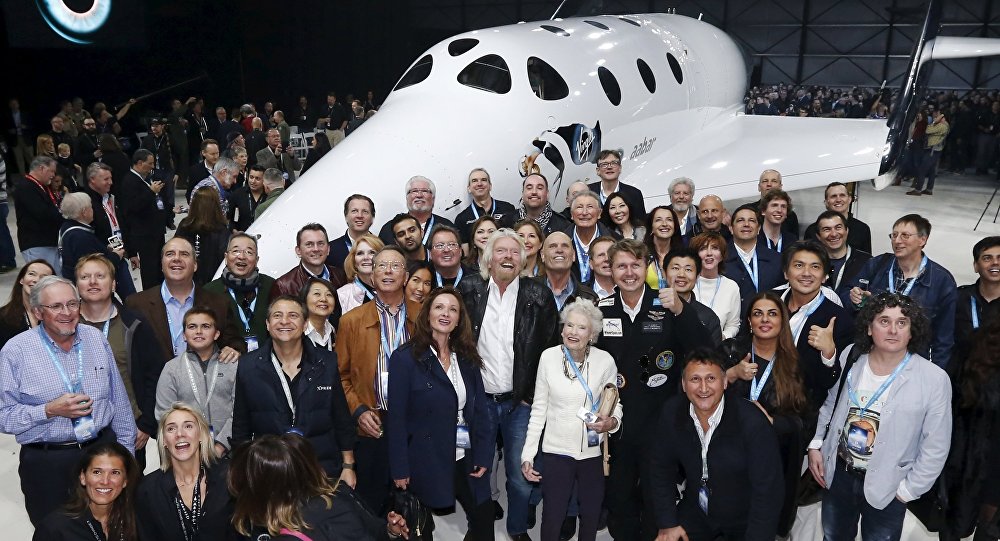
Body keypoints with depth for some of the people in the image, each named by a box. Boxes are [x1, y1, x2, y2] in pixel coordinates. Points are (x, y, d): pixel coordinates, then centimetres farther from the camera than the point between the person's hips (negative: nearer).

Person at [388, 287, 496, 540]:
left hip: (467, 461, 4)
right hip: (426, 462, -4)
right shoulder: (405, 358, -9)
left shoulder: (467, 358, 6)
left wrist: (484, 456, -2)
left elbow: (480, 410, 7)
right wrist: (400, 470, -12)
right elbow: (397, 417, -10)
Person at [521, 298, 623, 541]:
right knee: (552, 519, 5)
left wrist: (611, 422, -20)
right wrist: (527, 455, -2)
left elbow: (615, 405, 3)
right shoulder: (549, 357, -9)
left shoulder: (605, 361, -11)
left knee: (591, 517, 16)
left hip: (593, 452, 1)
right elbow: (539, 409, -1)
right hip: (556, 451, 0)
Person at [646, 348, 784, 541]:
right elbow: (662, 469, -3)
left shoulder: (753, 423, -27)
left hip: (744, 522, -3)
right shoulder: (670, 414, -15)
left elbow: (767, 491, -21)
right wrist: (667, 523, -5)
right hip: (695, 515, 3)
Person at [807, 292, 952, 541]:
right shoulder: (849, 360, -7)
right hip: (836, 474, 3)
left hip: (886, 487, -3)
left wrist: (908, 490, -8)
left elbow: (935, 446, -10)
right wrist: (816, 445, 3)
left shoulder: (935, 380, -16)